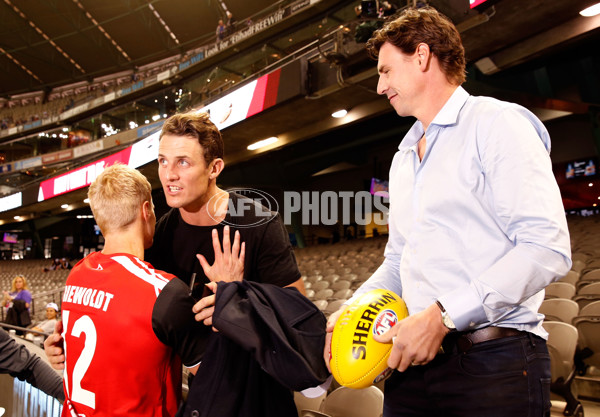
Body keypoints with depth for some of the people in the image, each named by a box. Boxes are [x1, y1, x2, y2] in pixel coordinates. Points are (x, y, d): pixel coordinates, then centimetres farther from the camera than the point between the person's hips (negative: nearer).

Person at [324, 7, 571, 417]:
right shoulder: (403, 159, 20)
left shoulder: (497, 123, -5)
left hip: (495, 360, -7)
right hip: (416, 359, 7)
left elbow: (548, 249, -16)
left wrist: (441, 317, -20)